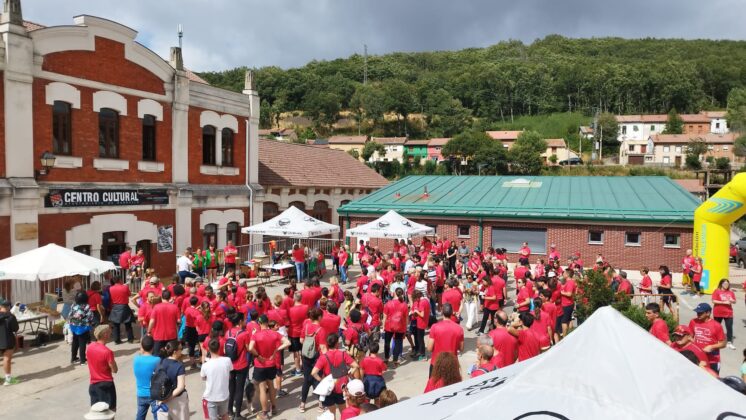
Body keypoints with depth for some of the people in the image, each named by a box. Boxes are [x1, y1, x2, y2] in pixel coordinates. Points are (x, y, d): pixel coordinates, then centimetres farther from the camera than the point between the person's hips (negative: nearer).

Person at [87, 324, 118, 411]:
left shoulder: (89, 347, -2)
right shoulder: (107, 352, -22)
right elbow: (114, 370, -16)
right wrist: (113, 361, 0)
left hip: (93, 384, 6)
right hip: (106, 384, -6)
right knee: (111, 410, 6)